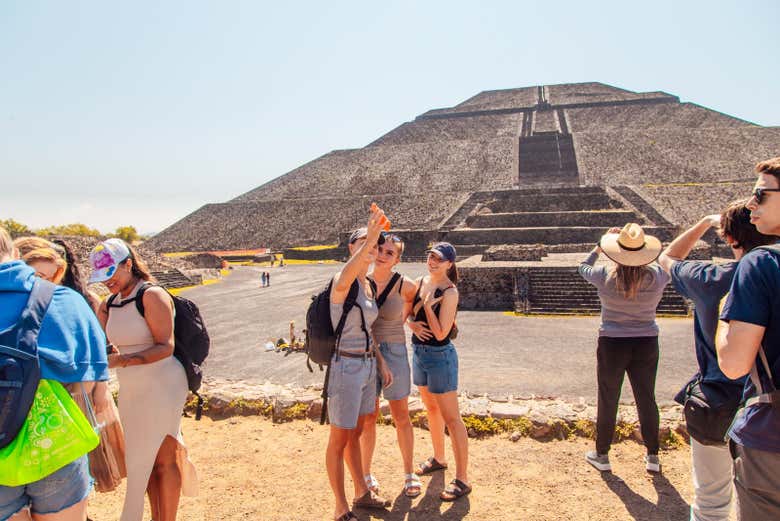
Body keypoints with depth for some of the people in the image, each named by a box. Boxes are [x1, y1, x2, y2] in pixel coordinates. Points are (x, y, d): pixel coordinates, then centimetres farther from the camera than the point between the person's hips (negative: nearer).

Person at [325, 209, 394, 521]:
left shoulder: (367, 285, 10)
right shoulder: (343, 281, -15)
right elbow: (343, 280, -43)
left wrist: (381, 363, 16)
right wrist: (370, 238, -53)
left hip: (367, 366, 8)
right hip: (346, 367, -8)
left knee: (355, 435, 22)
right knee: (339, 440, 6)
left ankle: (361, 494, 38)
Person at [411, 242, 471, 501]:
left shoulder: (449, 292, -19)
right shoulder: (422, 282, 3)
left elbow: (441, 333, -22)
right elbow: (408, 312, 10)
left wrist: (427, 303, -24)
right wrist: (412, 324, -10)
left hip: (440, 356, -8)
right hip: (419, 352, 8)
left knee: (451, 419, -1)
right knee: (432, 409, 23)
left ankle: (462, 480, 8)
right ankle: (439, 458, 43)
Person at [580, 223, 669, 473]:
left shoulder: (606, 276, -16)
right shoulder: (657, 277, -11)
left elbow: (583, 267, 6)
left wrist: (600, 246, 15)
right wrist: (641, 248, 13)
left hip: (612, 345, -2)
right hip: (646, 345, 2)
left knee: (607, 401, 12)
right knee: (647, 400, 17)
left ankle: (602, 455, 25)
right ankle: (653, 457, 30)